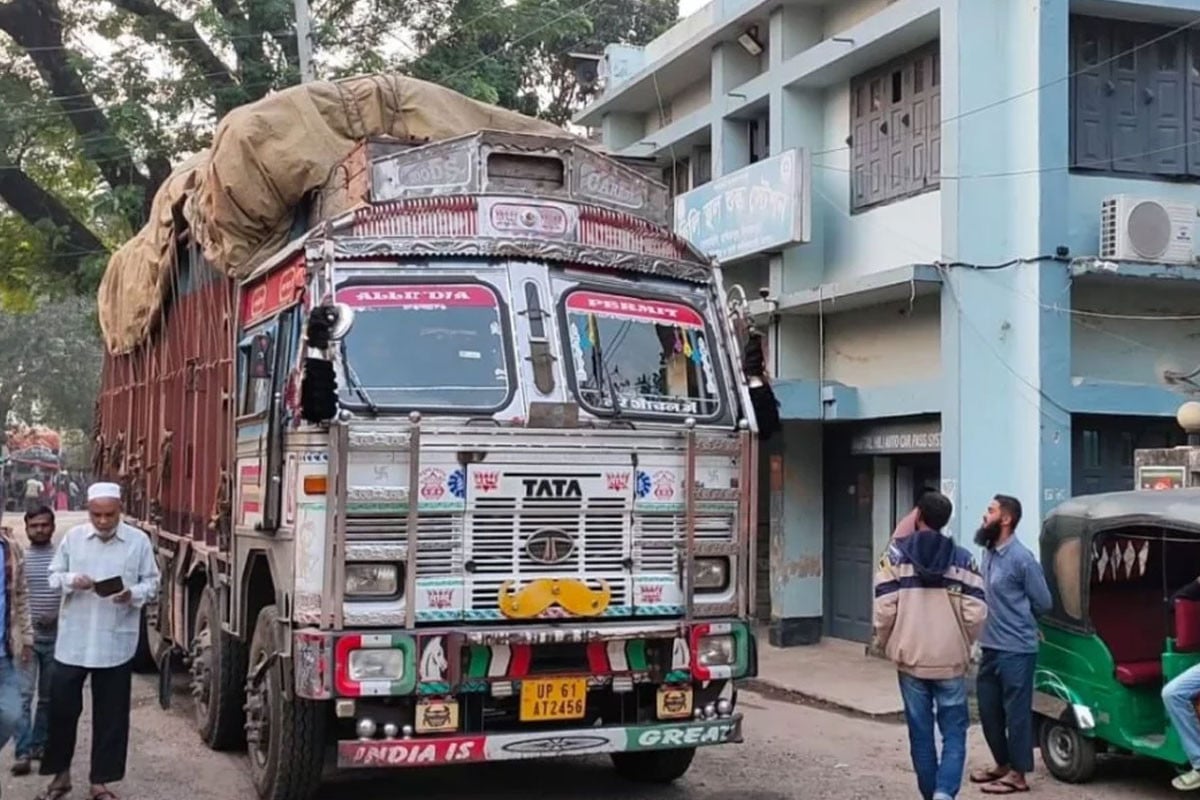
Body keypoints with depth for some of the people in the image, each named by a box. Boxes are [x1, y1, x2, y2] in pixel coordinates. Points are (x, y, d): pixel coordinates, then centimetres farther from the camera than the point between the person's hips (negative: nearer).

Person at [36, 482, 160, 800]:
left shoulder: (139, 541, -3)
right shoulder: (73, 537, 1)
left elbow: (152, 582, 1)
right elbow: (54, 575, 8)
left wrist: (133, 595, -19)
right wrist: (71, 581, -14)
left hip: (116, 642, -1)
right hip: (72, 640, 1)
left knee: (111, 714, 6)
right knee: (62, 706, 7)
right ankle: (60, 774, 26)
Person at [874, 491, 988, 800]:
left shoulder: (897, 553, -3)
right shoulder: (962, 558, 0)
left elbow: (884, 607, -8)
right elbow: (976, 612, -4)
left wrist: (886, 642, 9)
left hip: (911, 658, 0)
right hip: (951, 659, 0)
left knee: (921, 733, 11)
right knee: (954, 732, 5)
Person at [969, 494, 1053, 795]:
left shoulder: (1022, 558, -15)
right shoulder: (989, 552, 8)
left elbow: (1042, 603, -7)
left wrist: (1018, 623, 7)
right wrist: (998, 622, 9)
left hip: (1016, 650, -8)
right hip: (990, 647, 8)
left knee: (1016, 712, 1)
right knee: (988, 709, 15)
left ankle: (1017, 774, 11)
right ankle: (1003, 764, 30)